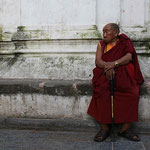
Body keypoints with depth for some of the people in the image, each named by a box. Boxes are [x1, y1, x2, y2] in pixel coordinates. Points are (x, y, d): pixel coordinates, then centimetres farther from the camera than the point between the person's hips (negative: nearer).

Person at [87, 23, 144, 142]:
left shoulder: (124, 41, 10)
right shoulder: (101, 44, 15)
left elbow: (129, 57, -5)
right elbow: (98, 60, 2)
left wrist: (114, 63, -21)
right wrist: (107, 67, -20)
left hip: (122, 73, 0)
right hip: (105, 73, 1)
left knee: (132, 92, -27)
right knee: (103, 92, -29)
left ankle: (126, 128, -19)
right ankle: (105, 128, -23)